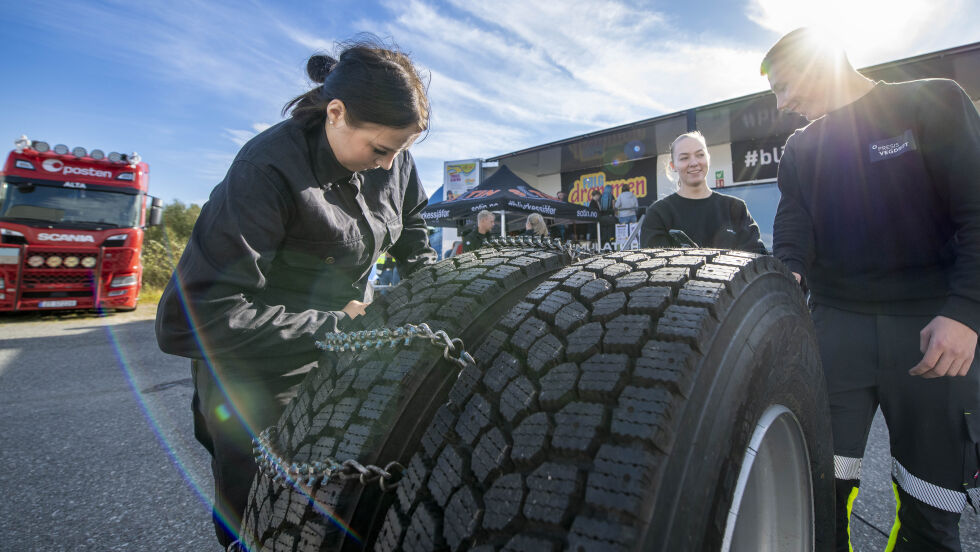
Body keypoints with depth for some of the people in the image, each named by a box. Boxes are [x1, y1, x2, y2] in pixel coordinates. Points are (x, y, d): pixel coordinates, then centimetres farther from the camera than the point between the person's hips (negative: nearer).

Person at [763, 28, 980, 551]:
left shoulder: (933, 104, 1)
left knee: (932, 500, 8)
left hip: (933, 326, -2)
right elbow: (792, 226, 2)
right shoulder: (799, 149, 12)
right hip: (836, 322, 3)